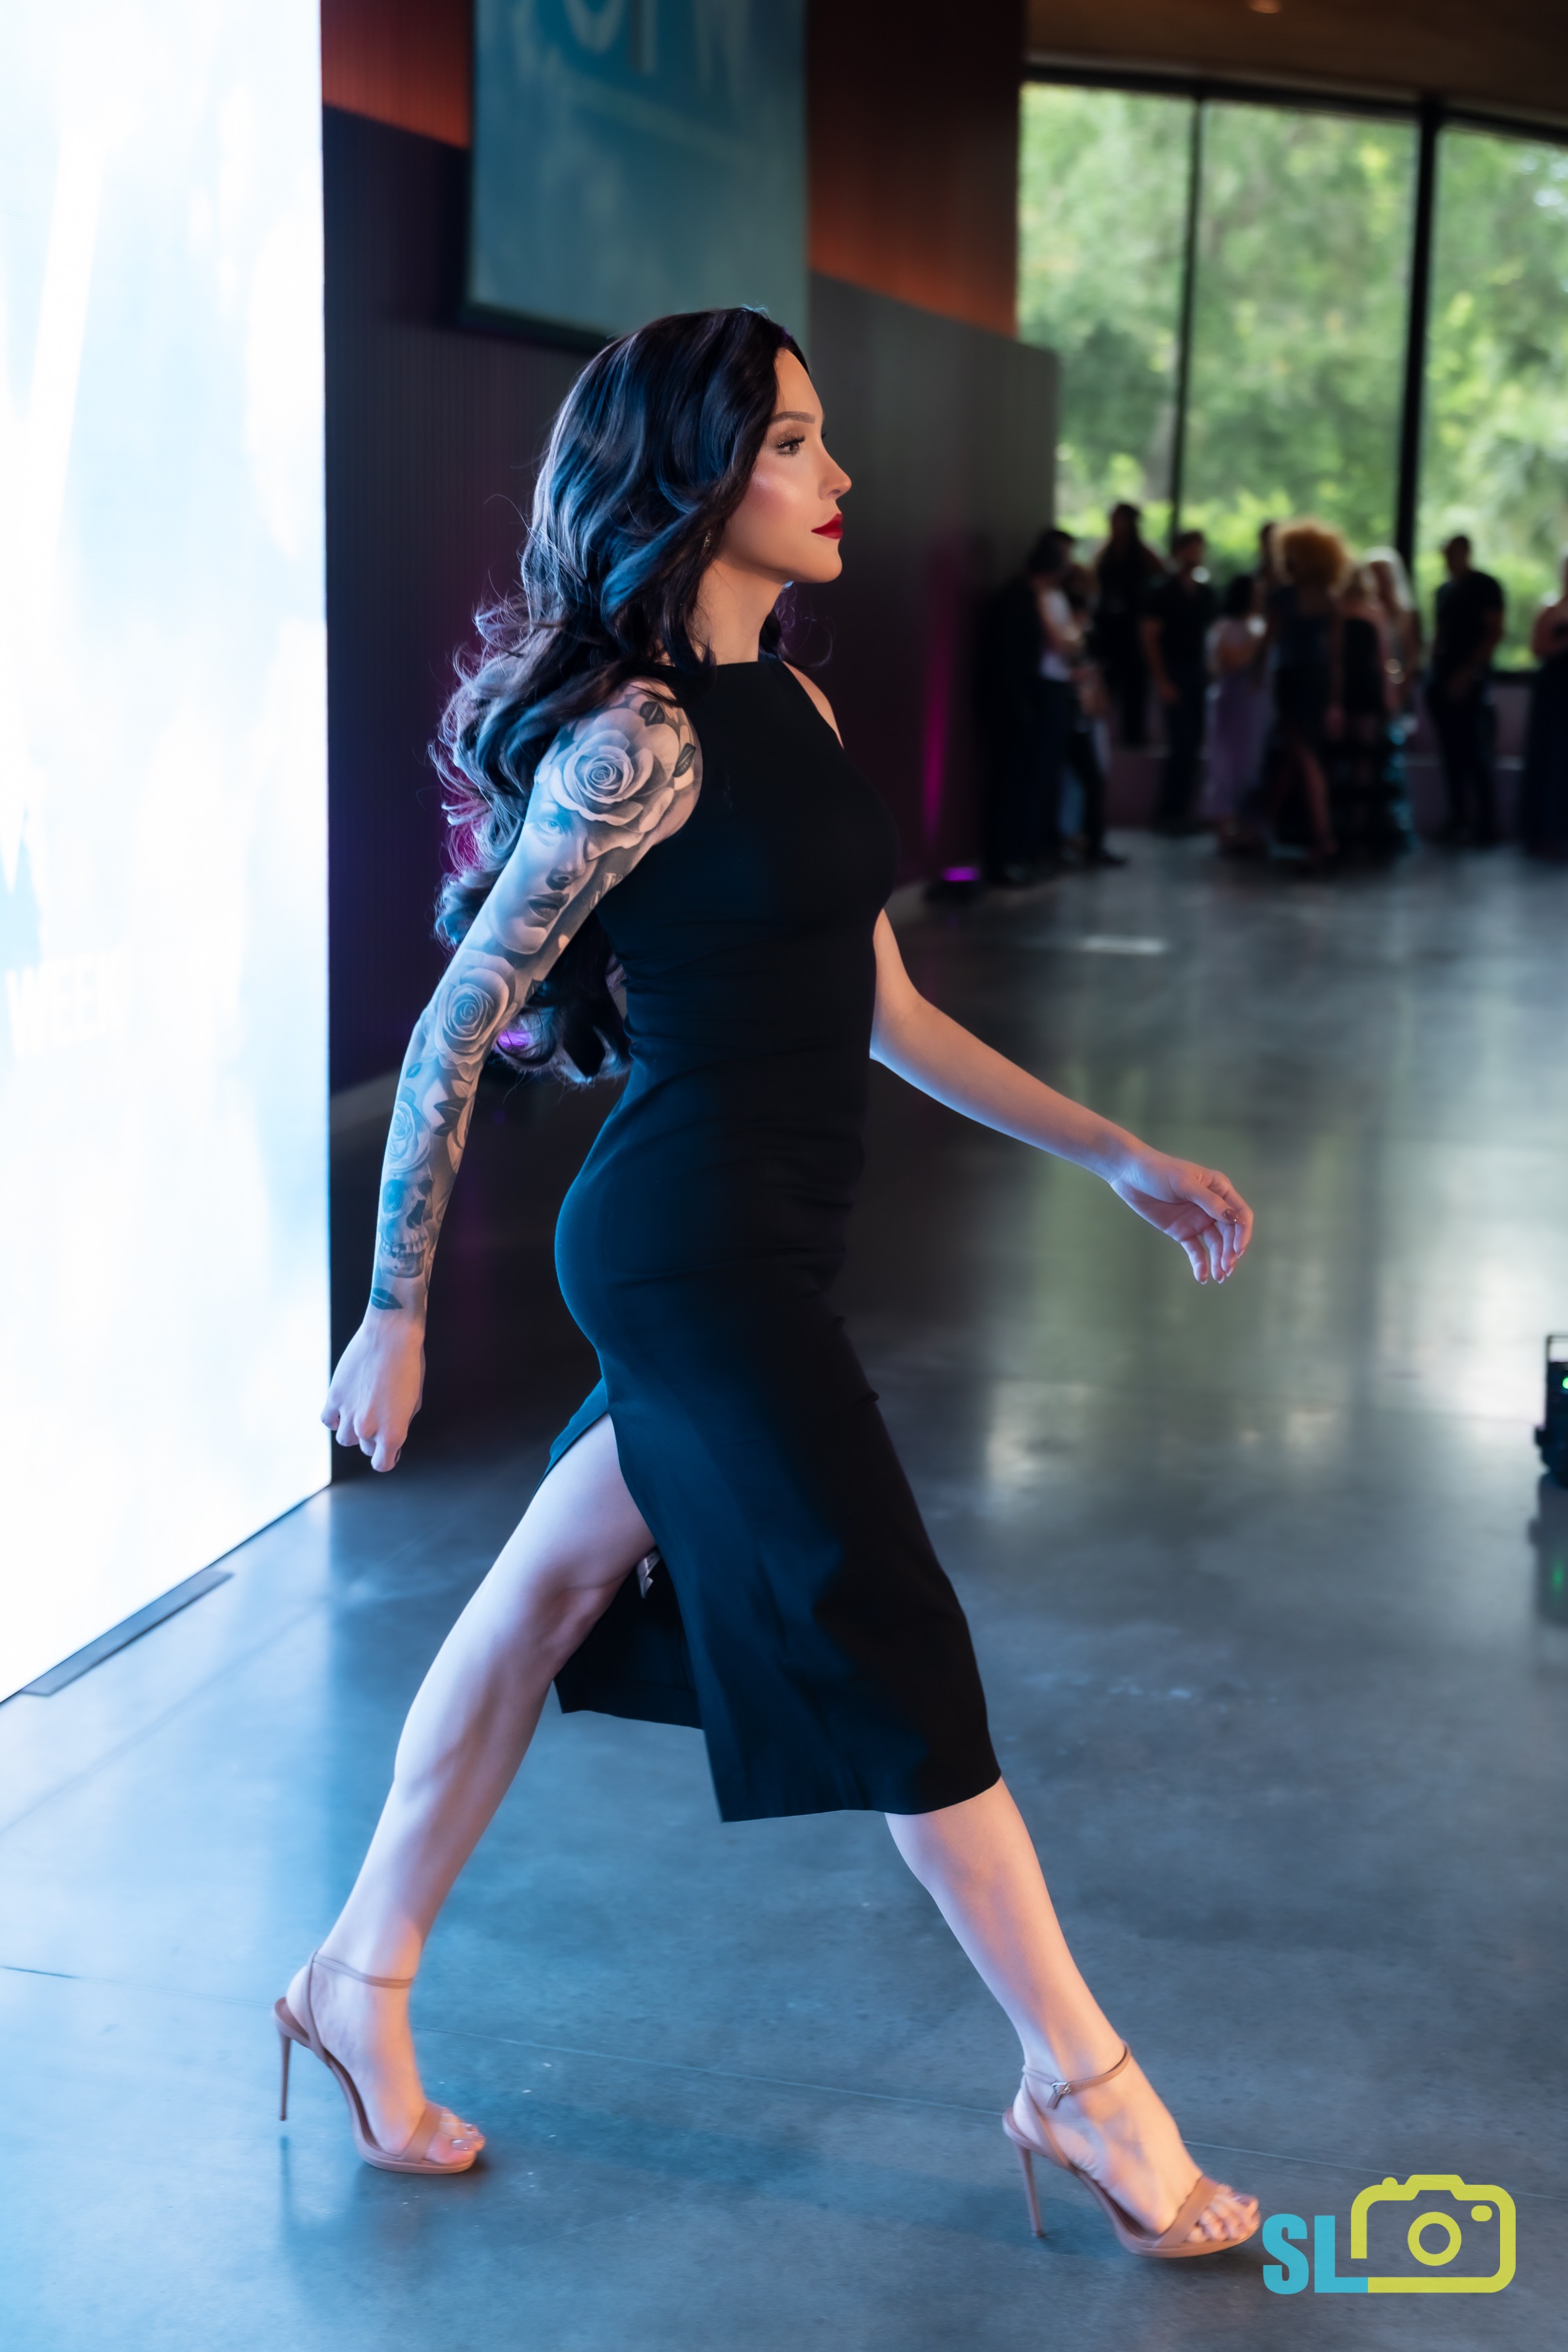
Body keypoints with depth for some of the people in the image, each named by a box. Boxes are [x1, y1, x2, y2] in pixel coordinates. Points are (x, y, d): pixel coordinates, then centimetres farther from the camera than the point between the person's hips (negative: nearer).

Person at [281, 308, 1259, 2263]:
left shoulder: (790, 708, 11)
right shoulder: (639, 740, -16)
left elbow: (876, 1008, 14)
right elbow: (453, 1033, -13)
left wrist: (1118, 1159, 13)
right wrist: (395, 1318, -10)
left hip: (746, 1249, 9)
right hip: (694, 1251, -9)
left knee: (554, 1590, 15)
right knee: (895, 1645, -1)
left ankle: (361, 1980, 30)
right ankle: (1077, 2082, 13)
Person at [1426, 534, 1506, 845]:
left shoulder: (1485, 586, -3)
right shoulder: (1444, 590, 18)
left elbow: (1494, 633, -9)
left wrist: (1467, 673, -15)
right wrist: (1432, 666, 9)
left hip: (1470, 682, -7)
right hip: (1442, 680, 7)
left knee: (1476, 758, -8)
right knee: (1451, 755, 6)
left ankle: (1485, 828, -6)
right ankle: (1458, 820, 11)